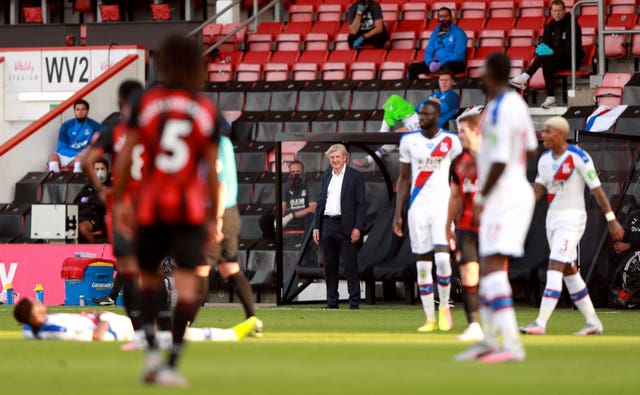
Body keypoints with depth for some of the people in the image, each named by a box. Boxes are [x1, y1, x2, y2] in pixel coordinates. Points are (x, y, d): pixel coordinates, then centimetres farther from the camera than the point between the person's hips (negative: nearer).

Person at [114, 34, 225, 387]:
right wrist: (214, 217, 9)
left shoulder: (146, 103, -1)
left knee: (148, 275, 19)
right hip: (190, 207, -1)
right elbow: (212, 170, 1)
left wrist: (119, 201, 6)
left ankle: (151, 349, 1)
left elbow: (125, 155, -3)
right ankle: (172, 364, -10)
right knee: (187, 283, -2)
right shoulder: (206, 111, 0)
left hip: (151, 205, 1)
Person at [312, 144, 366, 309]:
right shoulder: (326, 177, 14)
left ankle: (354, 303, -2)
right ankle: (332, 303, 13)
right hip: (327, 226, 5)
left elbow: (360, 204, -5)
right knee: (330, 266, 8)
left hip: (346, 226, -5)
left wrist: (357, 228, -13)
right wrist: (316, 226, 7)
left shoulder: (355, 176, -1)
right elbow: (320, 202, 16)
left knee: (350, 265, -4)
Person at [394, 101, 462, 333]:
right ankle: (430, 319, 7)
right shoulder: (409, 141, 4)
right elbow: (404, 178, 9)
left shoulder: (450, 142, 1)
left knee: (442, 258, -16)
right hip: (418, 207, 2)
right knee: (423, 263, 2)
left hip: (442, 205, -2)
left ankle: (444, 307, 7)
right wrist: (398, 213, 4)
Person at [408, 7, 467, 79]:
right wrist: (430, 62, -12)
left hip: (455, 63, -5)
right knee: (413, 67, -13)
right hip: (437, 63, 5)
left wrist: (441, 64, -23)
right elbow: (428, 52, 13)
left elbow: (459, 54, -13)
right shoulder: (435, 33, 15)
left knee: (447, 66, -42)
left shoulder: (458, 33, -3)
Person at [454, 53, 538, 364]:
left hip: (502, 195, -10)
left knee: (492, 266, -17)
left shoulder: (499, 111, -18)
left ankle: (512, 345, -26)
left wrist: (482, 197, -11)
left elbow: (499, 163, -23)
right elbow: (530, 147, 23)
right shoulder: (517, 103, 12)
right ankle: (489, 340, 29)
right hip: (519, 190, 10)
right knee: (488, 266, 19)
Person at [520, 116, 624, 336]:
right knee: (569, 272, 11)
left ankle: (540, 323, -21)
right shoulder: (545, 159, 8)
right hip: (553, 218, 8)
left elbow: (597, 188, -12)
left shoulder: (579, 157, -13)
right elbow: (539, 188, 12)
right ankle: (592, 322, 20)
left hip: (572, 217, -8)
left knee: (555, 268, -16)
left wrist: (612, 220, -13)